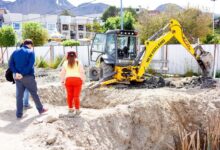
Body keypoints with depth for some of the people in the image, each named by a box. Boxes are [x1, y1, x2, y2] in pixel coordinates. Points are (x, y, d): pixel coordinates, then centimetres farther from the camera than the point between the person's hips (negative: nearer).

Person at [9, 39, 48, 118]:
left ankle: (19, 114, 10)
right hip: (28, 77, -4)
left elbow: (11, 64, -1)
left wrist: (16, 73, -11)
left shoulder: (15, 52, 9)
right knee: (34, 94, 10)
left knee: (19, 96, 8)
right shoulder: (30, 52, -6)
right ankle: (40, 109, 23)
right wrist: (23, 74, -17)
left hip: (18, 77, 4)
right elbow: (30, 65, -19)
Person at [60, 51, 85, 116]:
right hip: (77, 80, -2)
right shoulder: (78, 62, 7)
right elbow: (81, 72, 2)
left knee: (69, 95, 11)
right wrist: (83, 80, 8)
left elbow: (62, 73, 12)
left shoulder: (65, 63, 13)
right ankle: (77, 110, 5)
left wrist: (62, 81, 19)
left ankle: (70, 109, 22)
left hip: (68, 80, 2)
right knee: (76, 96, 1)